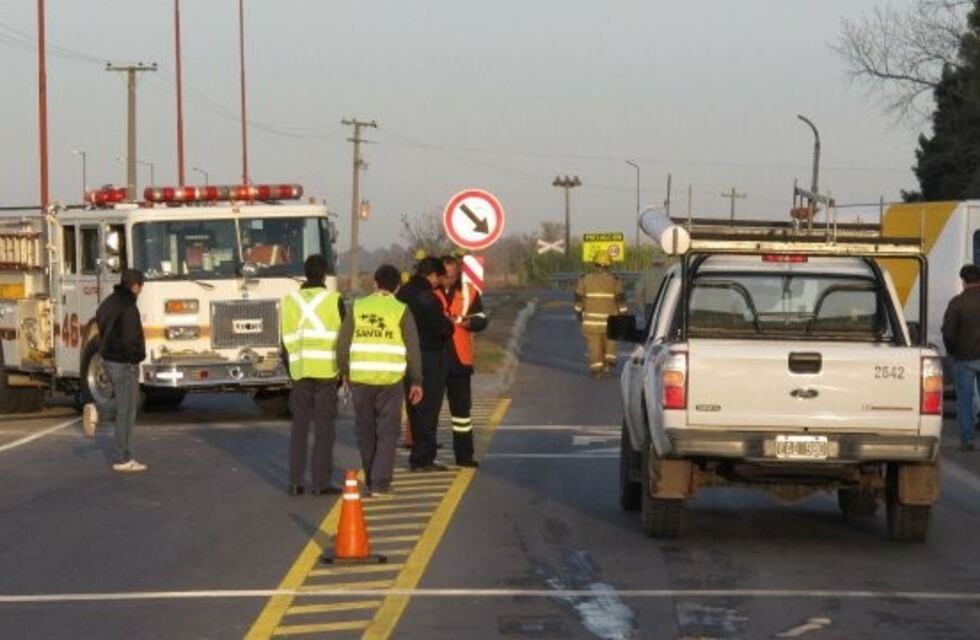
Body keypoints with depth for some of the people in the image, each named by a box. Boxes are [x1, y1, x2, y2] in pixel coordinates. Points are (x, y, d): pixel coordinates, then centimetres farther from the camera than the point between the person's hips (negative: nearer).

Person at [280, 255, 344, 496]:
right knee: (324, 428, 0)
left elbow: (286, 340, 11)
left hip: (299, 372, 4)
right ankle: (321, 483, -2)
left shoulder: (290, 301, 8)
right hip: (326, 371, -3)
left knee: (299, 427, 9)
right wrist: (343, 370, 7)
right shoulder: (333, 301, -4)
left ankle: (295, 482, 8)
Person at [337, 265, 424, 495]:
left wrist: (345, 371, 18)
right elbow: (412, 349, -1)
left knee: (366, 432, 14)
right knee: (388, 432, 2)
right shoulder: (401, 311, 0)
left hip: (360, 379, 2)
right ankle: (380, 483, -5)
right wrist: (416, 381, 6)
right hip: (390, 380, -2)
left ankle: (371, 480, 22)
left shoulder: (358, 308, 5)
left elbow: (343, 344, 5)